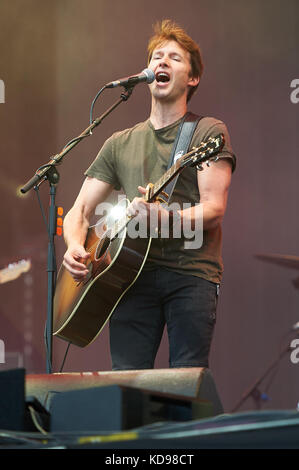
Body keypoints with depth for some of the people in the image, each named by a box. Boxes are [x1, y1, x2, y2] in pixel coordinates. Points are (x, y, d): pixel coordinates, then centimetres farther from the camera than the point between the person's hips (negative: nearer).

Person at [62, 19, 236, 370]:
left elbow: (214, 209, -4)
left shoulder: (207, 132, 9)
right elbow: (81, 210, 17)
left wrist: (167, 218, -23)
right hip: (133, 272, 3)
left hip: (191, 271, -3)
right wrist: (74, 246, -6)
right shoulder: (120, 144, 20)